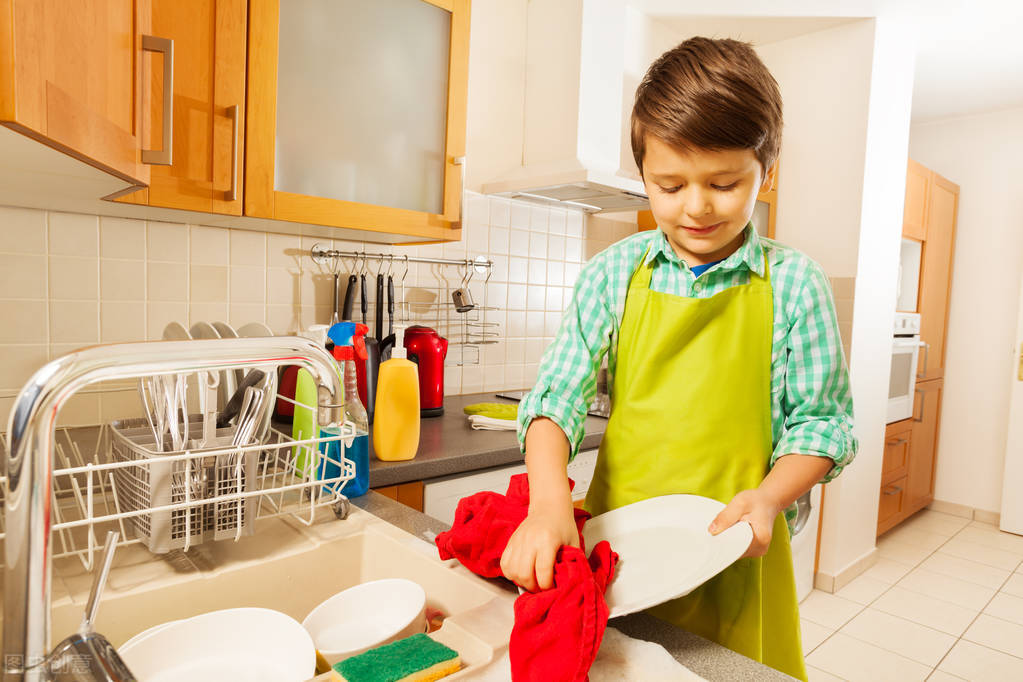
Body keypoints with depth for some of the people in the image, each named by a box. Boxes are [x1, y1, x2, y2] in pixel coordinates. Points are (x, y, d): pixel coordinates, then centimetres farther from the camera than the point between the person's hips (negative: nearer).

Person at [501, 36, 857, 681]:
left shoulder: (794, 284, -3)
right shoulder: (614, 274, -2)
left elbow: (822, 420, 1)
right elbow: (558, 394, -6)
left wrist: (769, 497, -17)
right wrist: (549, 502, -21)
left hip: (736, 561, -1)